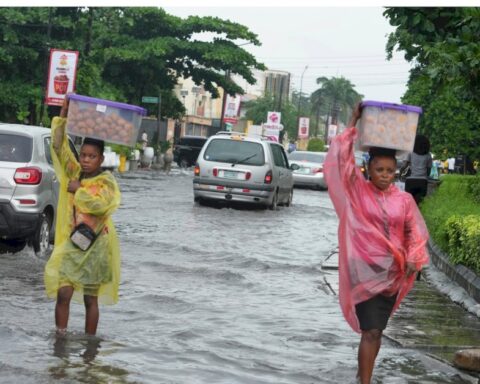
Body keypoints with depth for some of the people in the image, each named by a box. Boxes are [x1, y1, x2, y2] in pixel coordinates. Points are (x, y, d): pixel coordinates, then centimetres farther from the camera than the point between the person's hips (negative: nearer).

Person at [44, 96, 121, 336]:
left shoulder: (106, 180, -7)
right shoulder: (74, 173, 5)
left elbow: (99, 204, -26)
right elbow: (59, 146, -2)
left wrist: (79, 190, -14)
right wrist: (63, 114, -8)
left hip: (95, 246, -3)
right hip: (72, 242, 4)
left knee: (90, 299, 5)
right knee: (63, 294, -4)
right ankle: (60, 339, 3)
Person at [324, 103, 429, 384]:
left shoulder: (404, 200, 1)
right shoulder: (358, 191, -5)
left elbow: (415, 232, 8)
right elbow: (342, 160, -14)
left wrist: (414, 260, -7)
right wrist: (354, 124, -14)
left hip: (393, 273, 4)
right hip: (366, 271, -4)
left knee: (376, 331, 16)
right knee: (371, 332, -10)